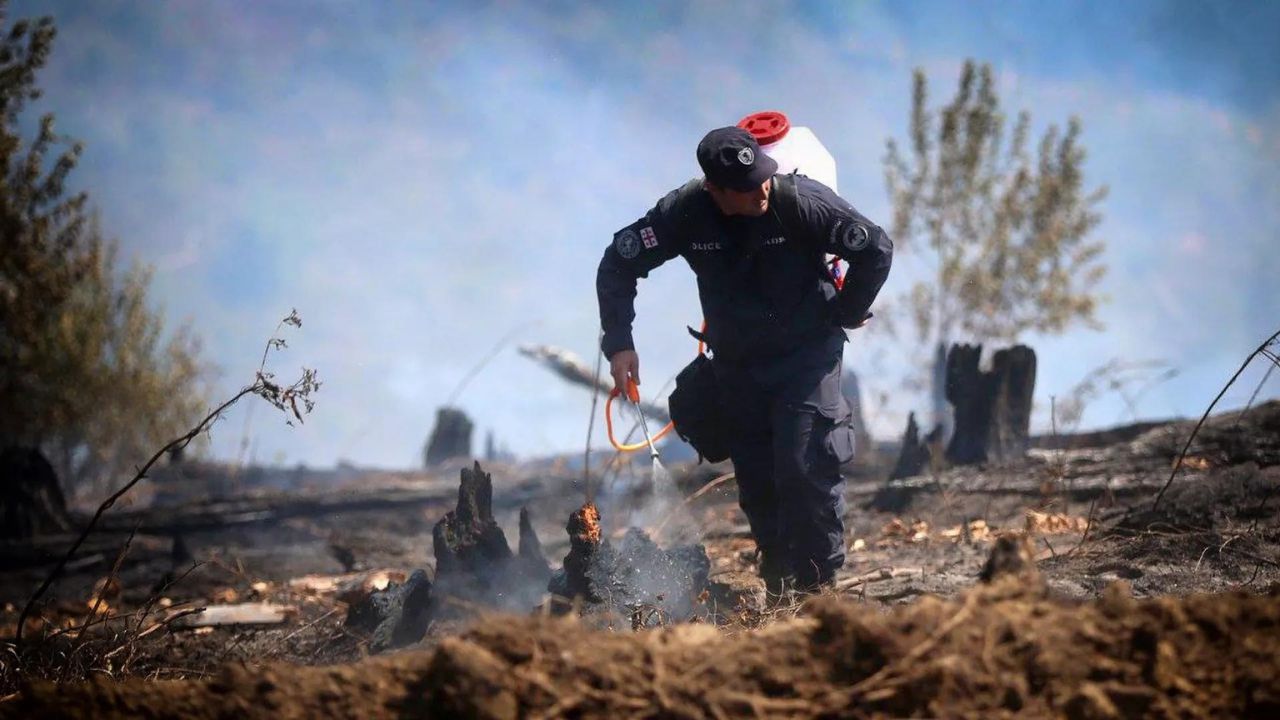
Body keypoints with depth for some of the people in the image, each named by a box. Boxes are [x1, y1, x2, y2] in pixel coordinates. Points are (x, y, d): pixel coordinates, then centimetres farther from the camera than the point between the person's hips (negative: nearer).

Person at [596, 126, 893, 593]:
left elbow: (876, 249, -12)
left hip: (807, 356, -3)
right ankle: (778, 590, 19)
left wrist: (845, 314, -4)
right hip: (736, 365, 3)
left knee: (804, 468, -16)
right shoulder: (685, 214, -15)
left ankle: (817, 585, -5)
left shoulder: (802, 202, -22)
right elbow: (617, 265, -3)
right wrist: (619, 343, -9)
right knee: (757, 486, 6)